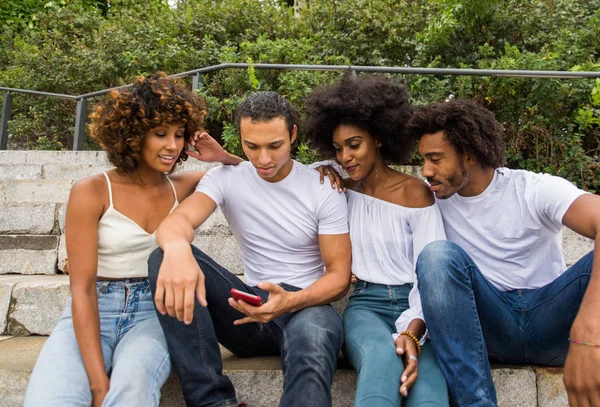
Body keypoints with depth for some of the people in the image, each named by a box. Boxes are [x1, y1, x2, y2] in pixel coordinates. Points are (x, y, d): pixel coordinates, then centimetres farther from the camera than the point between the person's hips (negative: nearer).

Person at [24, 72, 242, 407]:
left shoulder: (182, 188, 5)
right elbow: (82, 289, -11)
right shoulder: (92, 193, -6)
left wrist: (223, 158, -2)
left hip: (154, 312, 1)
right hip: (92, 314, -1)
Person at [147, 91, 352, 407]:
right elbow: (178, 219, -18)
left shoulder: (323, 189, -3)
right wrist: (177, 247, -45)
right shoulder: (225, 178, 1)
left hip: (305, 305, -3)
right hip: (250, 308, 4)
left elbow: (339, 274, -5)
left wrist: (291, 301, -26)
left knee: (313, 333, -42)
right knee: (166, 259, -23)